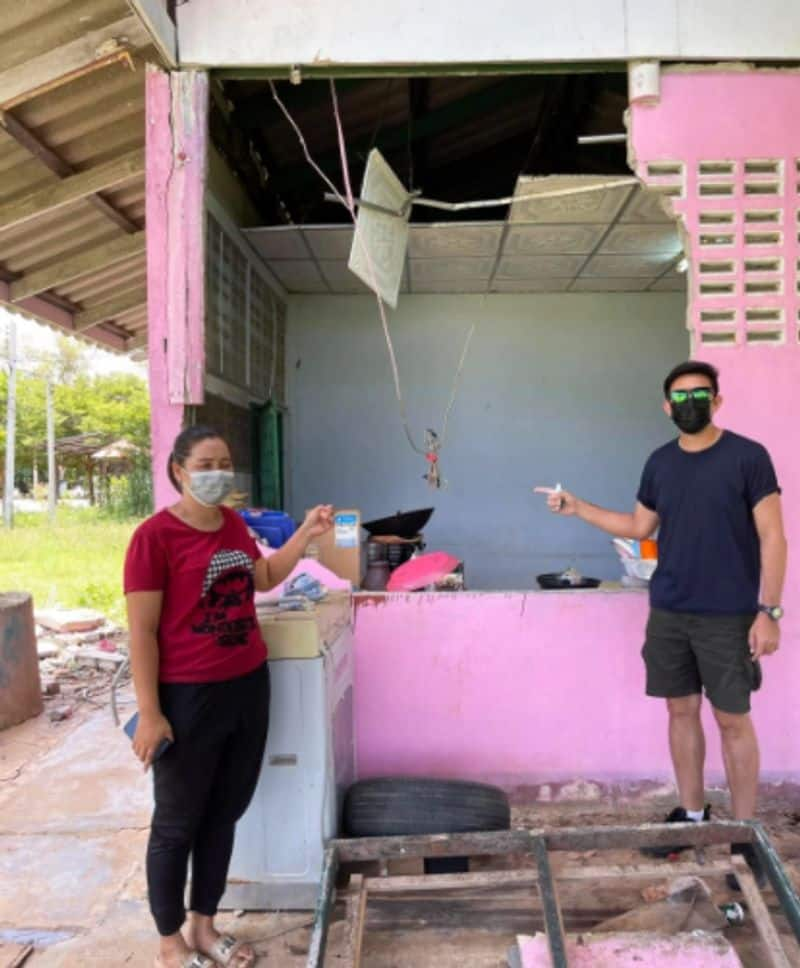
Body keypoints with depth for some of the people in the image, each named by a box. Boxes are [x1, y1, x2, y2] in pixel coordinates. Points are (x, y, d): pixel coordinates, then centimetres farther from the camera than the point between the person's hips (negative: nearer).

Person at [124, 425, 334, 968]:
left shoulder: (233, 524, 6)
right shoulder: (155, 536, -16)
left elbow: (265, 578, 20)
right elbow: (142, 631, -15)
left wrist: (307, 534, 9)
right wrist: (149, 713, -15)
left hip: (249, 685, 7)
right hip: (189, 696, -7)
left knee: (225, 813, 18)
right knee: (177, 822, 12)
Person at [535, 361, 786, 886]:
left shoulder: (748, 456, -8)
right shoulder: (660, 463, 7)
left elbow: (772, 538, -9)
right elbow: (639, 527, 16)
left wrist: (769, 611, -13)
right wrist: (578, 508, 6)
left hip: (728, 615, -4)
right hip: (668, 612, 5)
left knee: (734, 720, 4)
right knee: (682, 711, 13)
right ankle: (692, 814, 29)